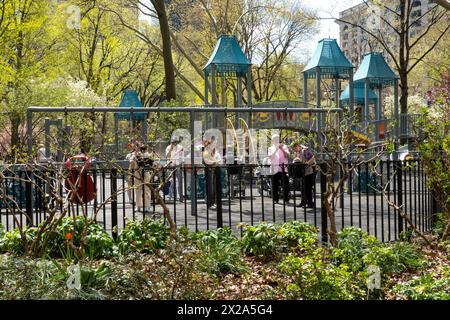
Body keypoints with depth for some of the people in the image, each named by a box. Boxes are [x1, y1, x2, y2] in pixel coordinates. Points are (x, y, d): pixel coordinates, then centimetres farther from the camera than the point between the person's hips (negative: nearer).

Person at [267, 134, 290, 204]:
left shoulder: (284, 146, 12)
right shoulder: (270, 148, 13)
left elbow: (287, 156, -1)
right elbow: (271, 157, -6)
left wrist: (282, 149, -12)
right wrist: (276, 149, -13)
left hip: (283, 168, 0)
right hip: (275, 168, 0)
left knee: (285, 184, -2)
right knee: (275, 185, 0)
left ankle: (286, 199, 3)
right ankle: (275, 199, 5)